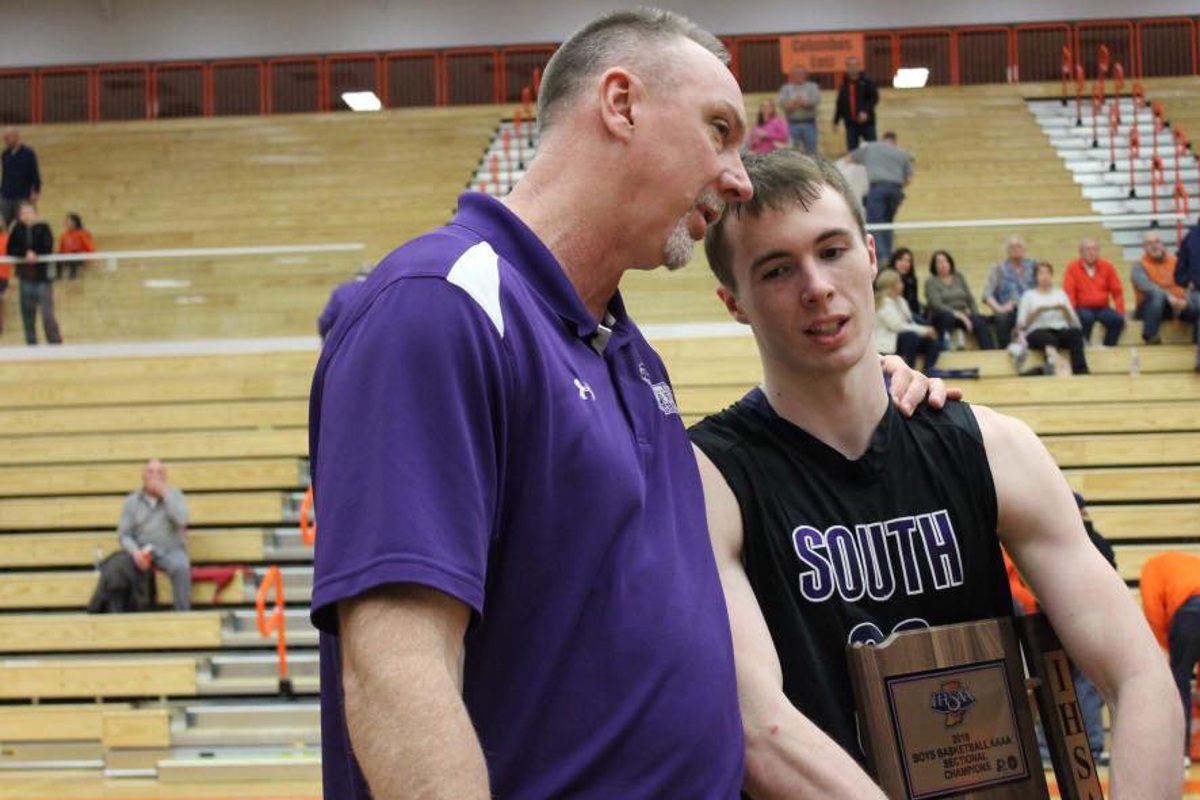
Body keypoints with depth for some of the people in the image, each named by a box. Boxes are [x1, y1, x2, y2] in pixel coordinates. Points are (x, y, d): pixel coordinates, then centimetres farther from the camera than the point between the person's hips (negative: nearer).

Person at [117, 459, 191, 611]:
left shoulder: (175, 496, 5)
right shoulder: (132, 501, 7)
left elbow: (182, 520, -14)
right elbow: (124, 534, 3)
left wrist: (166, 493, -15)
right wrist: (135, 552, -17)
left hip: (171, 550, -1)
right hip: (143, 551, 1)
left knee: (181, 567, -35)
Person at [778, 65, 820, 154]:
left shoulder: (812, 86, 11)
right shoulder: (785, 88, 12)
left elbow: (816, 100, -6)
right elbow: (782, 103, -3)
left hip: (809, 123, 0)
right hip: (793, 123, 0)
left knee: (811, 151, 1)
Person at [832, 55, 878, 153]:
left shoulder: (867, 81, -2)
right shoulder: (844, 84, 10)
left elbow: (874, 97, -7)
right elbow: (840, 103, 15)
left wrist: (866, 111, -21)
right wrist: (836, 120, 15)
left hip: (866, 122, -3)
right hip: (851, 123, 4)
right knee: (852, 150, 4)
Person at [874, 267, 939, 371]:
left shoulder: (900, 301, 16)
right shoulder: (884, 304, -13)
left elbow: (910, 323, 12)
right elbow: (896, 326, -21)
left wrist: (926, 330, -8)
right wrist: (923, 330, -19)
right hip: (887, 342, -9)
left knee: (934, 342, -10)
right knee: (911, 336, -35)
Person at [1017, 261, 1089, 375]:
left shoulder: (1060, 293, 24)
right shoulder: (1029, 294, 18)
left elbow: (1075, 324, 15)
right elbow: (1021, 324, 6)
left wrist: (1064, 310, -4)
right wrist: (1037, 311, -9)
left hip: (1061, 330, 2)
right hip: (1038, 332, -2)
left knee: (1076, 332, -36)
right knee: (1050, 339, -42)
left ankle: (1081, 372, -56)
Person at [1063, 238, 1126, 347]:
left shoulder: (1106, 266, 8)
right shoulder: (1072, 268, -2)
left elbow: (1117, 292, 8)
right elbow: (1068, 293, -6)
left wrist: (1121, 312, -3)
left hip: (1102, 308, 3)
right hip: (1083, 308, -3)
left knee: (1117, 319, -25)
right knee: (1087, 318, -36)